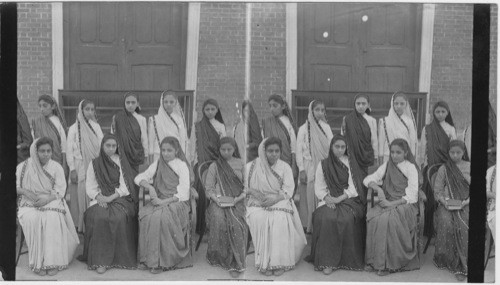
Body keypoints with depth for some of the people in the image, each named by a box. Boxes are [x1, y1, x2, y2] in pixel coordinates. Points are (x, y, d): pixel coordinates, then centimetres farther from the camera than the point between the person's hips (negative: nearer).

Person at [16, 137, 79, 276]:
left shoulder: (56, 167, 6)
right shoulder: (23, 167, 6)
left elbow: (60, 190, -1)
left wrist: (47, 198, -19)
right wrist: (25, 191, -14)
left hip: (51, 202, 0)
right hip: (30, 203, 0)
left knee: (53, 218, -33)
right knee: (31, 219, -33)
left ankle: (52, 261, -29)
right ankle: (38, 262, -26)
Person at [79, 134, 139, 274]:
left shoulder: (121, 162, 7)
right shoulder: (94, 164, 11)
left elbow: (125, 186, -1)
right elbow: (90, 186, 6)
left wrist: (111, 198, -15)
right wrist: (99, 197, -14)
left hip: (120, 198, -1)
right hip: (100, 199, 1)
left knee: (119, 217, -32)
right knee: (99, 217, -32)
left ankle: (121, 258, -20)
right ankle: (100, 260, -27)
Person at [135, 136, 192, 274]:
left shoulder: (182, 166, 2)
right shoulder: (157, 165, 16)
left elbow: (183, 193, -6)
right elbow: (139, 178, 13)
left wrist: (164, 201, -18)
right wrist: (150, 187, -8)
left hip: (176, 202, -4)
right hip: (158, 201, 4)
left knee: (159, 216, -36)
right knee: (145, 214, -30)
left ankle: (162, 261, -30)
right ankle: (148, 259, -26)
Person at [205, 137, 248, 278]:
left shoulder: (241, 164, 11)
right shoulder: (214, 166, 10)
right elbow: (209, 188, 7)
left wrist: (239, 197, -10)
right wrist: (216, 199, -11)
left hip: (237, 201, 0)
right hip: (219, 201, 0)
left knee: (236, 223, -27)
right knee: (219, 220, -30)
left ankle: (235, 262, -18)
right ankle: (218, 256, -12)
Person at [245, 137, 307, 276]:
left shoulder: (285, 167, 7)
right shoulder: (251, 167, 6)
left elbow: (288, 189, -1)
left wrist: (275, 198, -19)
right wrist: (254, 192, -16)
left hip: (279, 201, 0)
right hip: (258, 203, 0)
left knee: (281, 219, -33)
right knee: (258, 219, -33)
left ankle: (279, 261, -25)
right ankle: (264, 262, -25)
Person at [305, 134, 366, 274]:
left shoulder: (350, 163, 7)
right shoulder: (323, 165, 11)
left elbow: (353, 187, -2)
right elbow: (319, 188, 7)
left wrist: (339, 198, -16)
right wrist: (326, 198, -14)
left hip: (348, 199, -1)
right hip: (329, 200, 1)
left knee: (347, 219, -32)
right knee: (326, 218, -31)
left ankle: (348, 260, -18)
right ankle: (327, 261, -27)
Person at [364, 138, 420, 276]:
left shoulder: (411, 168, 1)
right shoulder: (387, 165, 14)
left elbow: (411, 196, -7)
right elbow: (368, 179, 10)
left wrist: (393, 203, -19)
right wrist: (378, 188, -11)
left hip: (405, 204, -4)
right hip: (387, 202, 4)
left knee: (387, 218, -35)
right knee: (372, 215, -29)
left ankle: (388, 263, -29)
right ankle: (373, 260, -25)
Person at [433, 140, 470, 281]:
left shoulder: (470, 167, 10)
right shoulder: (443, 169, 10)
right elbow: (437, 191, 8)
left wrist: (466, 201, -12)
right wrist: (444, 201, -13)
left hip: (465, 204, 0)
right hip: (447, 204, 1)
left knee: (463, 224, -31)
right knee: (446, 223, -31)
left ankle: (461, 265, -25)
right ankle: (448, 260, -18)